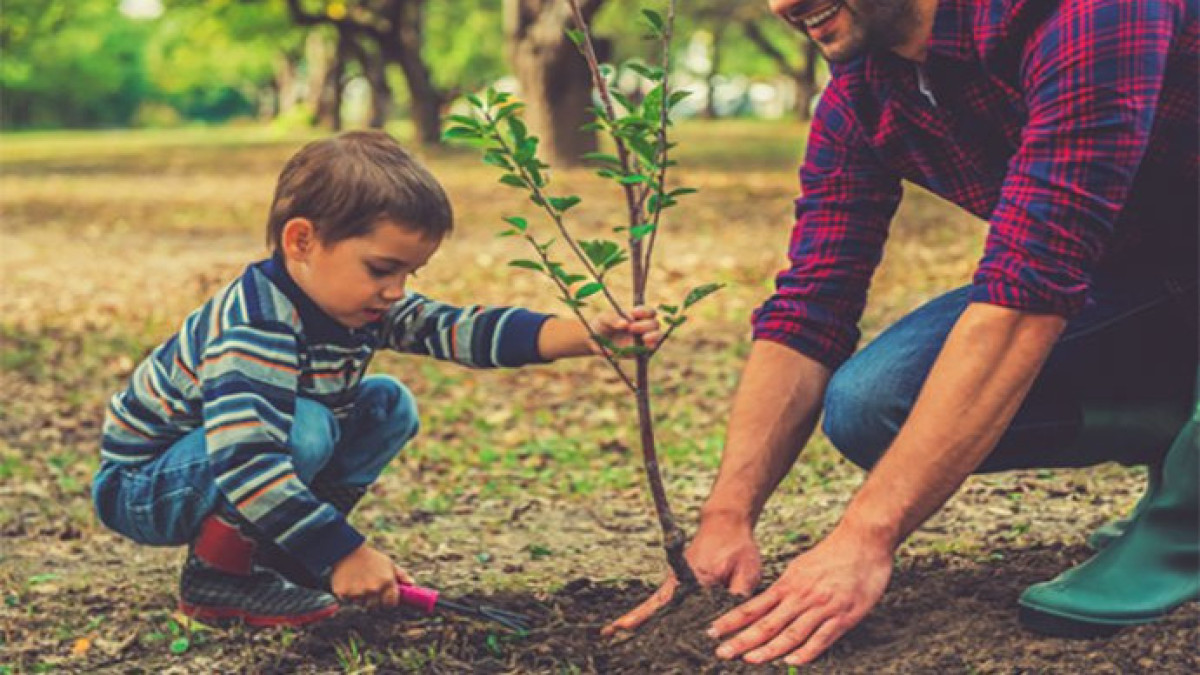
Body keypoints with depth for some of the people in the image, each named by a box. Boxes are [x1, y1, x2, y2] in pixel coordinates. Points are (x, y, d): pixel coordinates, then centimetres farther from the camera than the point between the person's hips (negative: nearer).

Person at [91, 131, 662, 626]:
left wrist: (589, 335, -25)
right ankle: (218, 575, -12)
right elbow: (245, 461, -43)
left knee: (389, 407, 2)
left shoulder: (362, 305, -6)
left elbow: (459, 329, -14)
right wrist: (343, 554, -41)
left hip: (252, 473, 9)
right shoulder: (255, 327, -33)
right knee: (304, 429, -33)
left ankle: (272, 553, 3)